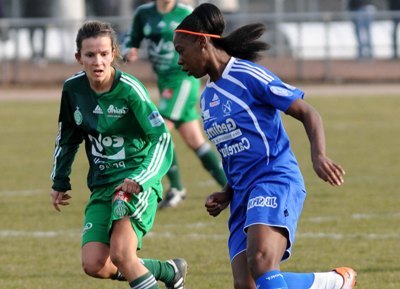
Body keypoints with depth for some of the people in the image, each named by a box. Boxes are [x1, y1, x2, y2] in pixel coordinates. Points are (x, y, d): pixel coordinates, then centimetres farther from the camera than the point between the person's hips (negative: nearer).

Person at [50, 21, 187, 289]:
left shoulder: (130, 90, -17)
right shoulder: (73, 89, 0)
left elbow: (162, 138, -19)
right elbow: (67, 138, 18)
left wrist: (140, 180, -32)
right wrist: (60, 182, 22)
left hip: (137, 181, -6)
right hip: (102, 184, 6)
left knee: (120, 254, -24)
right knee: (94, 265, -7)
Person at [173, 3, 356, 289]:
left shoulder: (248, 75, -5)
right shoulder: (207, 98, 20)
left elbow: (308, 114, -7)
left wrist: (319, 156, -24)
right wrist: (226, 195, 13)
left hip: (276, 182, -8)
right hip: (243, 194, 8)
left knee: (260, 263, -31)